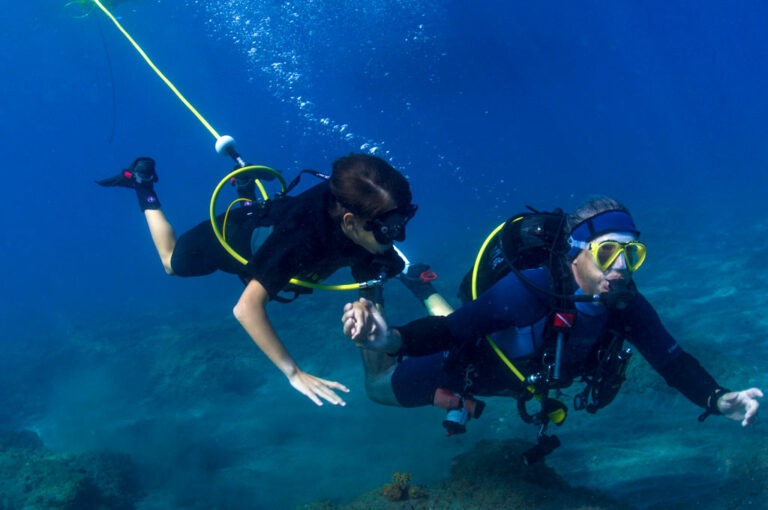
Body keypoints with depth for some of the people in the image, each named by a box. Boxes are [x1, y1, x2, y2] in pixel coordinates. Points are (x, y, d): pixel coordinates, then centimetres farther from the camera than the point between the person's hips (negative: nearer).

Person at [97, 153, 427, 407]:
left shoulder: (368, 228, -33)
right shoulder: (303, 233, -50)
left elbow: (370, 289, -19)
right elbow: (247, 307, -54)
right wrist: (293, 373, -55)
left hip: (266, 223, 4)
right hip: (233, 237, -4)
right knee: (173, 263, 29)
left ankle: (248, 195, 50)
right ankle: (142, 184, 39)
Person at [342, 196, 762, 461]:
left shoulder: (628, 306, -29)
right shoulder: (526, 290, -45)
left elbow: (672, 360, -22)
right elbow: (450, 329, -44)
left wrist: (718, 400, -41)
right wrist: (391, 339, -62)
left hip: (528, 377, 5)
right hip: (474, 365, -5)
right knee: (381, 387, 12)